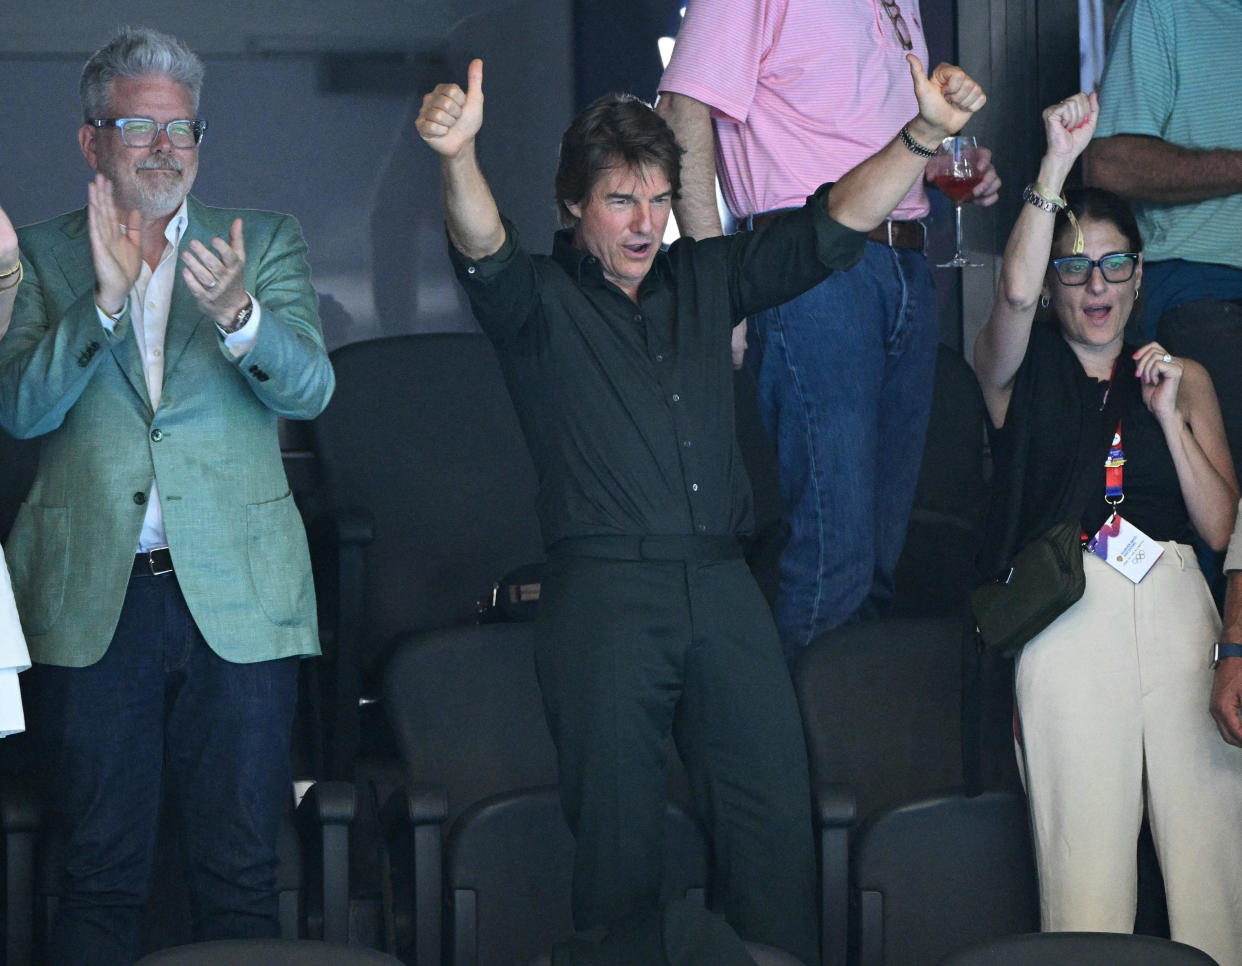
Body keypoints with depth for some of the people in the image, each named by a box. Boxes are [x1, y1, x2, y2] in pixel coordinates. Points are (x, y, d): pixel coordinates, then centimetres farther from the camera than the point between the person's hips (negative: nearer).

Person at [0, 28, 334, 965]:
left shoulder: (267, 243, 9)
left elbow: (309, 387, -6)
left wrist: (237, 314, -26)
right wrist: (105, 299, -19)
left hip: (237, 596, 0)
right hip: (93, 601, 0)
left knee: (241, 875, 3)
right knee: (101, 877, 5)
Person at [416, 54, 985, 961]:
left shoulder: (707, 278, 17)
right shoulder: (542, 301, 4)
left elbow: (832, 227, 12)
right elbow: (485, 253, -17)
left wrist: (923, 135, -3)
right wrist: (458, 158, -40)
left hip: (722, 582, 4)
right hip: (604, 589, -4)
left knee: (776, 812, -2)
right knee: (617, 831, -2)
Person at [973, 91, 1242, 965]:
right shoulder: (1021, 370, 12)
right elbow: (1014, 292, -12)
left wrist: (1170, 415, 1)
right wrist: (1059, 160, -15)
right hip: (1068, 613, -2)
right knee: (1085, 851, -11)